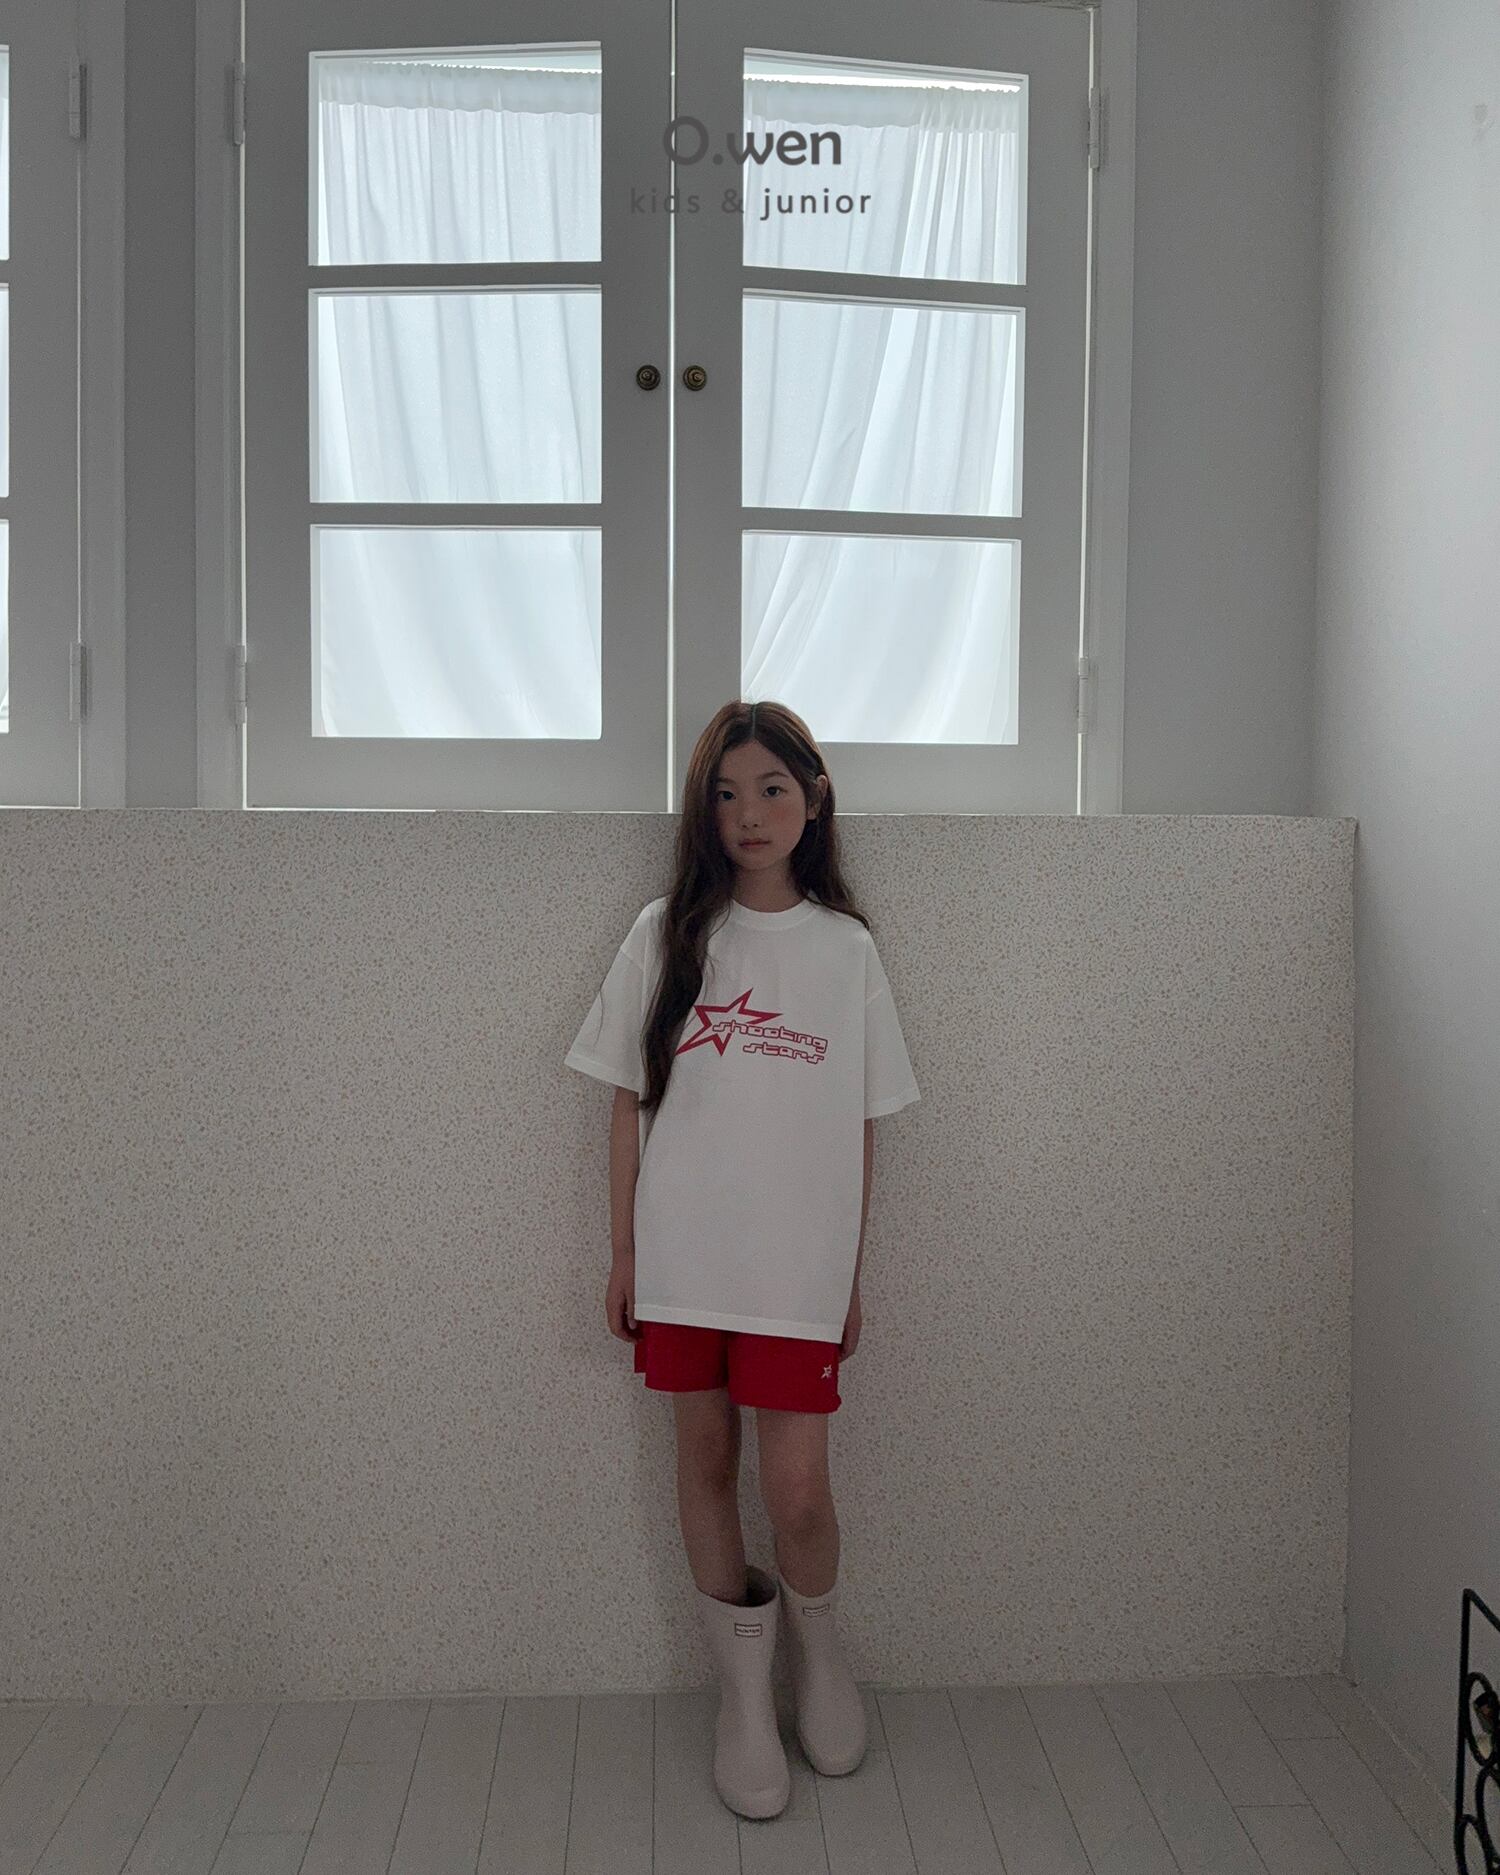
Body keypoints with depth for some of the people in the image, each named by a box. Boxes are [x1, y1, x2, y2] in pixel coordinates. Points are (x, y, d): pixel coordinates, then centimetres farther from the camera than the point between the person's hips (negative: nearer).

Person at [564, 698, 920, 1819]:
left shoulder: (846, 948, 2)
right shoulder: (667, 934, 1)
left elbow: (861, 1128, 5)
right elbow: (629, 1104, 5)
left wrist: (854, 1279, 5)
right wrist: (623, 1255, 4)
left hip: (799, 1264, -1)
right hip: (681, 1256, 1)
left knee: (798, 1490, -2)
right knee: (705, 1463, 12)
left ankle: (819, 1646, 31)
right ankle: (744, 1690, 32)